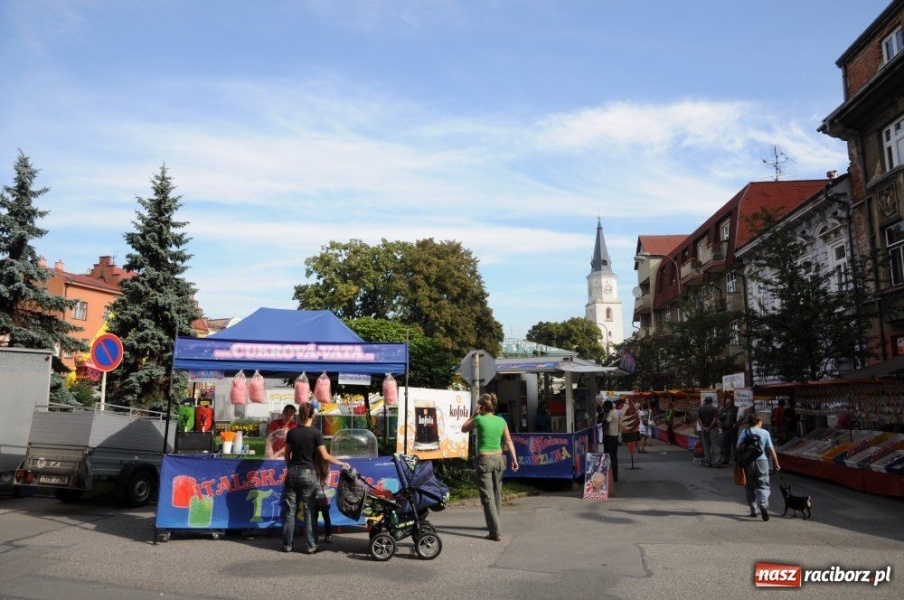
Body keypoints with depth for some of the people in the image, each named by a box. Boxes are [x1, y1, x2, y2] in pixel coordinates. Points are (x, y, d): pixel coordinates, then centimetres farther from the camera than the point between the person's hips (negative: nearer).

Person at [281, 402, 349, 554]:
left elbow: (287, 455, 9)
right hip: (308, 473, -3)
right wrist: (341, 463, 3)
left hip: (293, 472, 3)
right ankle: (310, 546, 8)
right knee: (309, 511, 4)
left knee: (290, 510, 9)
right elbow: (325, 456, -8)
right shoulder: (315, 433, -9)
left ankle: (287, 544, 15)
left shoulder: (292, 433, 2)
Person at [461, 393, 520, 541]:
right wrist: (514, 459, 10)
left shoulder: (479, 419, -10)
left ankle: (496, 532, -9)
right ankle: (494, 525, 36)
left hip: (484, 460, -5)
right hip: (498, 459, 6)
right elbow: (509, 441, 5)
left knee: (488, 497, -4)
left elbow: (464, 429, 6)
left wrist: (474, 414, 8)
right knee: (497, 494, 19)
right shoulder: (501, 421, 2)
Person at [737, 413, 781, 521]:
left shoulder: (744, 432, 1)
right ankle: (763, 504, -22)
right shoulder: (765, 433, 1)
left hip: (747, 462, 1)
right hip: (762, 461, -1)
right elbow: (771, 450, 0)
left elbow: (738, 447, -5)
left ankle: (753, 510, 14)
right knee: (763, 485, 3)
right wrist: (776, 464, 8)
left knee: (749, 487, 11)